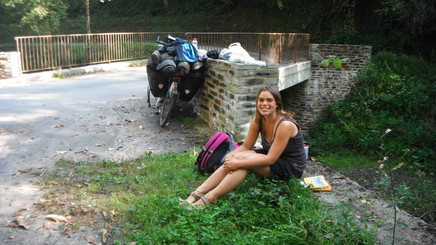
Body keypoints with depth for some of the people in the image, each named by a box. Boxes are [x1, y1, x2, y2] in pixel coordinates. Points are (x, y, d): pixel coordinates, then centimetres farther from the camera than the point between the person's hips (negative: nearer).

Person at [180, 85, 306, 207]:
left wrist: (238, 163, -30)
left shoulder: (285, 124, -26)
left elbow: (271, 159, -27)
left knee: (241, 157, -28)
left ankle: (209, 198, -28)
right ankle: (196, 194, -22)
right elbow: (246, 146, -1)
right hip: (270, 157, 7)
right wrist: (230, 156, -23)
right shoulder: (258, 119, -4)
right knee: (234, 158, -20)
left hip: (290, 167, -6)